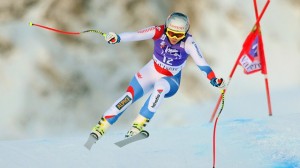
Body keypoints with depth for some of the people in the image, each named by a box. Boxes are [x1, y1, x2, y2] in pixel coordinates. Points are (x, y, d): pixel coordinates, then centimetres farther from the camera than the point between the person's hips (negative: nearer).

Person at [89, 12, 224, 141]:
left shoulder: (188, 43, -23)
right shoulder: (159, 32, -22)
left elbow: (201, 63, -28)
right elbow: (135, 35, -31)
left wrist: (214, 79, -43)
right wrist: (117, 38, -48)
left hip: (171, 80, -1)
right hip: (151, 72, 1)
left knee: (160, 86, -35)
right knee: (129, 96, -15)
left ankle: (140, 123, -28)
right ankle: (101, 126, -4)